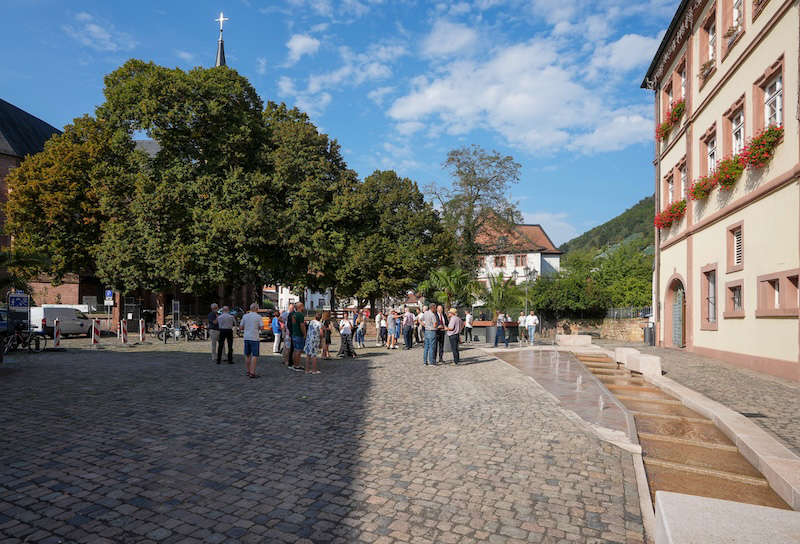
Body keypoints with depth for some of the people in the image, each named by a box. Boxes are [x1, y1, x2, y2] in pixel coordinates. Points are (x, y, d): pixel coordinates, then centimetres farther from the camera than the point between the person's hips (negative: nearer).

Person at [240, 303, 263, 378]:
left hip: (246, 338, 5)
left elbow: (240, 328, 6)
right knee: (254, 356, -3)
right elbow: (261, 327, -12)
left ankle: (248, 371, 22)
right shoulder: (258, 316, -6)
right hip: (255, 338, -5)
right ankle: (252, 373, -8)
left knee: (247, 355, 14)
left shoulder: (245, 316, 5)